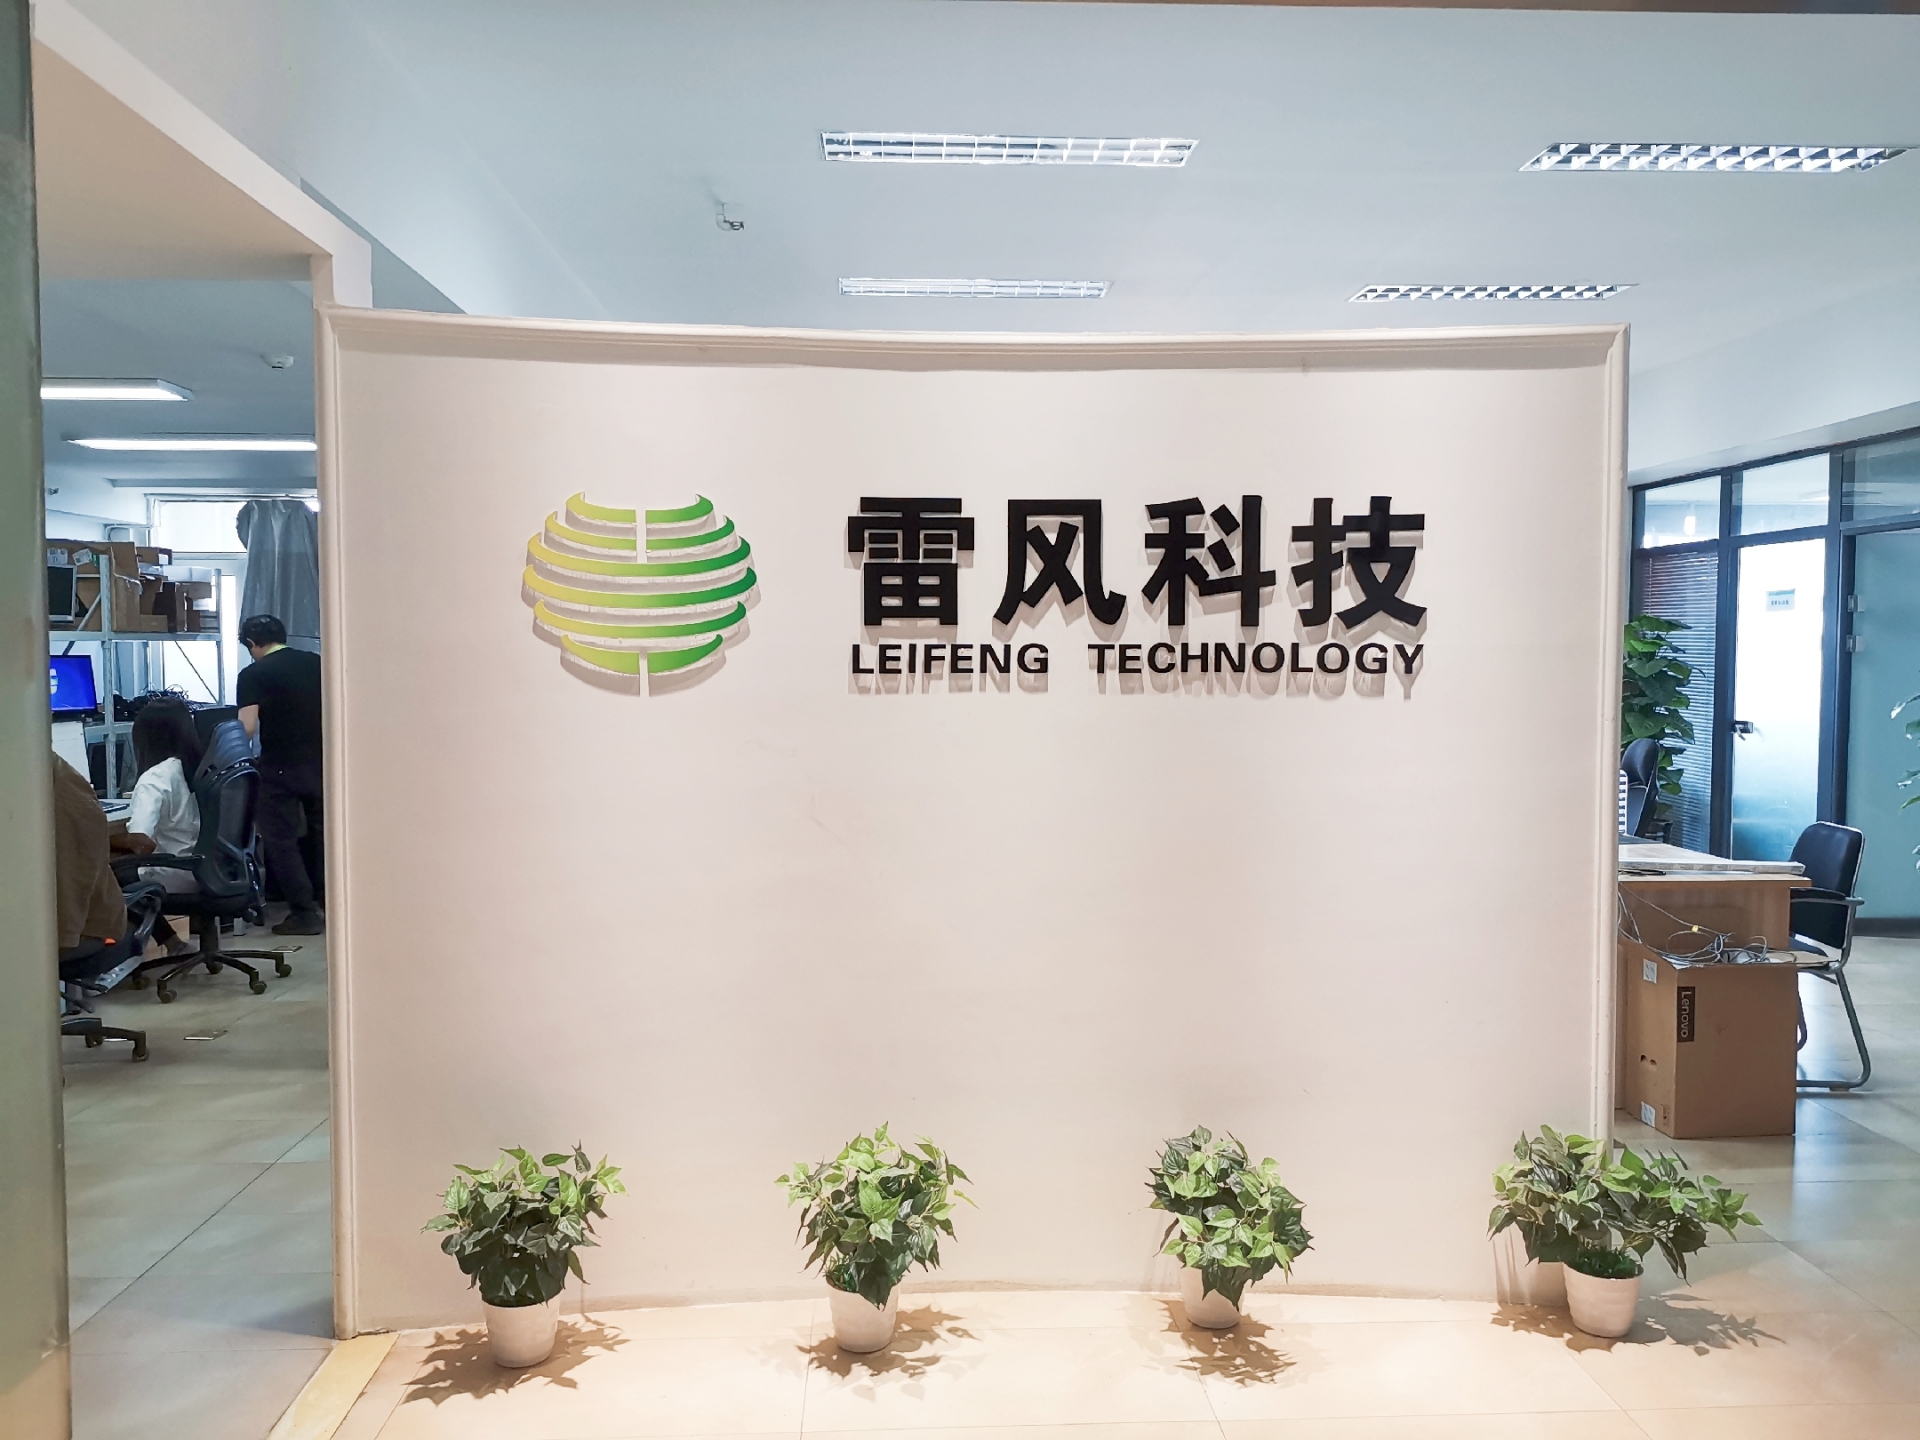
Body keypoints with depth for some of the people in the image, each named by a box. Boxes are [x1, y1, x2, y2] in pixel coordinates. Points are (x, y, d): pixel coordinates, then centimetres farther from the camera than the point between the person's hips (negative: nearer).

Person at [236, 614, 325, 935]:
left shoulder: (254, 674, -6)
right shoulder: (316, 663, 7)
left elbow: (247, 728, -14)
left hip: (281, 769, -5)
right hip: (321, 763, 5)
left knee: (281, 842, 5)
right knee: (324, 837, 13)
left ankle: (305, 913, 4)